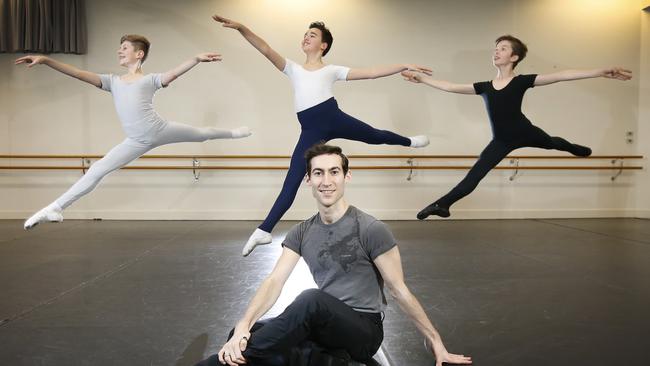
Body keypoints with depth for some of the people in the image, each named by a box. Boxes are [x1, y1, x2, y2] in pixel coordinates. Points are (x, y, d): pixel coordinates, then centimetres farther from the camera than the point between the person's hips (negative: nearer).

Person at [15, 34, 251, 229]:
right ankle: (55, 208, 1)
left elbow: (172, 74, -14)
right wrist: (46, 60, -3)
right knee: (97, 170, -2)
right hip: (137, 142, 2)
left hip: (160, 130, -2)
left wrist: (197, 59, -30)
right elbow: (79, 74, 7)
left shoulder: (150, 79, 3)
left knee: (201, 134, 16)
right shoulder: (112, 81, 13)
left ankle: (231, 133, 48)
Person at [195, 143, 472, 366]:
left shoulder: (370, 230, -12)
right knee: (248, 336, -26)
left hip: (364, 331, -4)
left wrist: (436, 343, -2)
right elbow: (274, 281, -8)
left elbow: (399, 290, -6)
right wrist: (243, 327, -26)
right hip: (325, 326, 4)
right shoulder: (301, 233, 4)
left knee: (311, 299, -37)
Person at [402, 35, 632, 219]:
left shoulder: (522, 81, -10)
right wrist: (421, 79, -3)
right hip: (502, 141, 1)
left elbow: (560, 76, -19)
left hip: (524, 133, -1)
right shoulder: (485, 87, 0)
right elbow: (450, 87, 0)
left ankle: (578, 149, 66)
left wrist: (601, 72, -25)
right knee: (473, 177, -9)